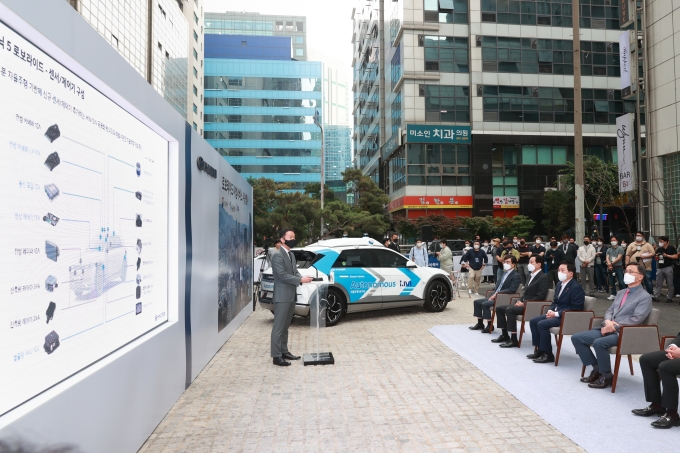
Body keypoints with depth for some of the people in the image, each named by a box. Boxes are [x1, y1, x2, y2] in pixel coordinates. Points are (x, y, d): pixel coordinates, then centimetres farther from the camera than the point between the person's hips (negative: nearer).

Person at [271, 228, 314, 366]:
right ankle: (277, 356, 1)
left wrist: (302, 278, -5)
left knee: (285, 327, 16)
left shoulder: (291, 255, 16)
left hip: (291, 296, 9)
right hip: (282, 297, -9)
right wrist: (301, 280, -21)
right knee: (278, 328, -4)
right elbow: (282, 275, -21)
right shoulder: (278, 256, -14)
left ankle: (284, 352, 25)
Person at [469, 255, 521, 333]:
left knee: (485, 304, -26)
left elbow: (511, 290, -22)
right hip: (496, 296, 9)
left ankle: (490, 326, -12)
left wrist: (497, 294, -22)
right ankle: (480, 324, 10)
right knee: (477, 302, 3)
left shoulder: (516, 276, -10)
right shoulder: (505, 273, 16)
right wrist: (493, 295, -1)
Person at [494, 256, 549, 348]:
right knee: (499, 308, 2)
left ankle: (513, 340, -26)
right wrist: (520, 301, 4)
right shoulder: (531, 275, 17)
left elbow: (540, 297, -19)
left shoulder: (543, 278, -11)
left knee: (510, 310, -31)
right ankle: (505, 335, 9)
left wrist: (525, 303, -19)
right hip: (524, 304, 10)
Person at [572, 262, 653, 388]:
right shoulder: (620, 293, 20)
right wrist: (607, 321, -7)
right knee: (576, 338, -6)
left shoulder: (645, 297, -4)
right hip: (607, 328, 8)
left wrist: (612, 326, -16)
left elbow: (635, 320, -14)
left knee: (599, 342, -35)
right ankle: (597, 368, 4)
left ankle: (607, 376, -13)